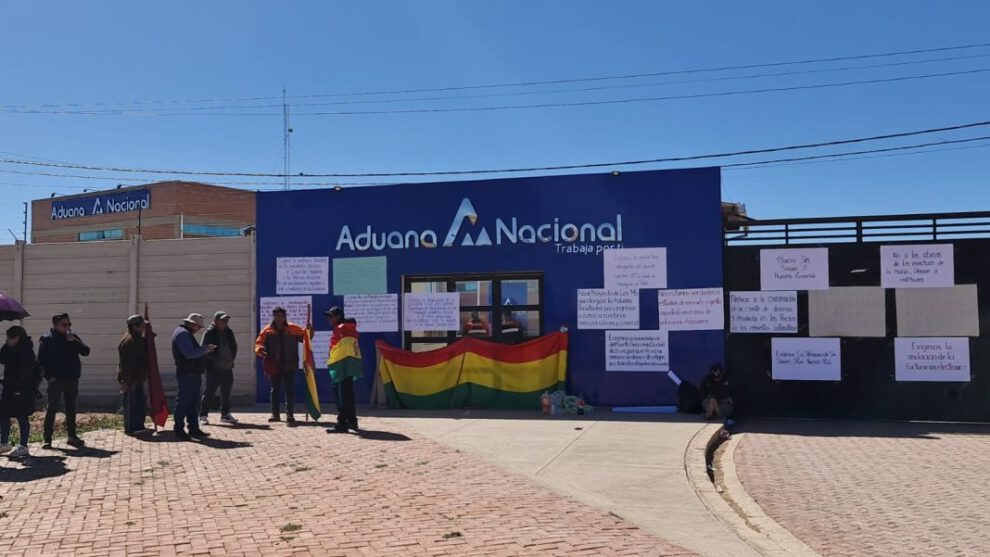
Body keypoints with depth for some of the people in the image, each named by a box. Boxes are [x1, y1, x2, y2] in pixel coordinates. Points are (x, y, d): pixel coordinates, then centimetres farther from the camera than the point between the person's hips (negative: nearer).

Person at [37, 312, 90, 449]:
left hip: (72, 379, 4)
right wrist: (49, 376, -14)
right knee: (52, 409, -3)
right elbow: (41, 360, -6)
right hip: (56, 380, -4)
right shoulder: (46, 339, -3)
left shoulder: (73, 337, 10)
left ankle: (72, 436, 19)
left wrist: (75, 341, -14)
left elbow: (86, 351, 1)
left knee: (71, 408, 11)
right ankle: (47, 439, 2)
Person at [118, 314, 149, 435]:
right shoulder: (128, 340, -19)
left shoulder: (138, 339, 13)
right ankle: (130, 428, 4)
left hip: (138, 378, 10)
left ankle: (139, 426, 24)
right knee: (130, 404, -2)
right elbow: (125, 363, -23)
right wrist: (126, 381, -24)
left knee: (140, 403, 16)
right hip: (130, 380, -10)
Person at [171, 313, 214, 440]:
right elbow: (190, 353, -24)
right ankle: (179, 431, 2)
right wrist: (205, 349, -14)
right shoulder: (183, 333, -14)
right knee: (183, 402, -4)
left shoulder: (186, 333, 19)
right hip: (187, 374, -11)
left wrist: (205, 350, 9)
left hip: (193, 374, 11)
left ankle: (194, 429, 18)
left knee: (193, 403, 13)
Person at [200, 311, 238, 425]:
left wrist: (231, 359, 5)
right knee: (209, 392, -3)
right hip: (213, 369, -6)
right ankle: (203, 415, 6)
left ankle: (225, 414, 23)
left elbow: (234, 346, 19)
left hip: (227, 368, 6)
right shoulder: (209, 332, -7)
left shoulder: (229, 332, 12)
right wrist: (216, 358, -18)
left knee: (226, 393, 13)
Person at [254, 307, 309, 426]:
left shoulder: (293, 329, 2)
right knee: (275, 390, 12)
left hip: (289, 366, -1)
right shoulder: (268, 330, 2)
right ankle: (275, 414, 22)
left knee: (290, 390, -3)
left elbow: (305, 335, 6)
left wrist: (309, 331, -15)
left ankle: (290, 415, -1)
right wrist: (259, 349, -21)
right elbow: (259, 342, 0)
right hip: (274, 366, 1)